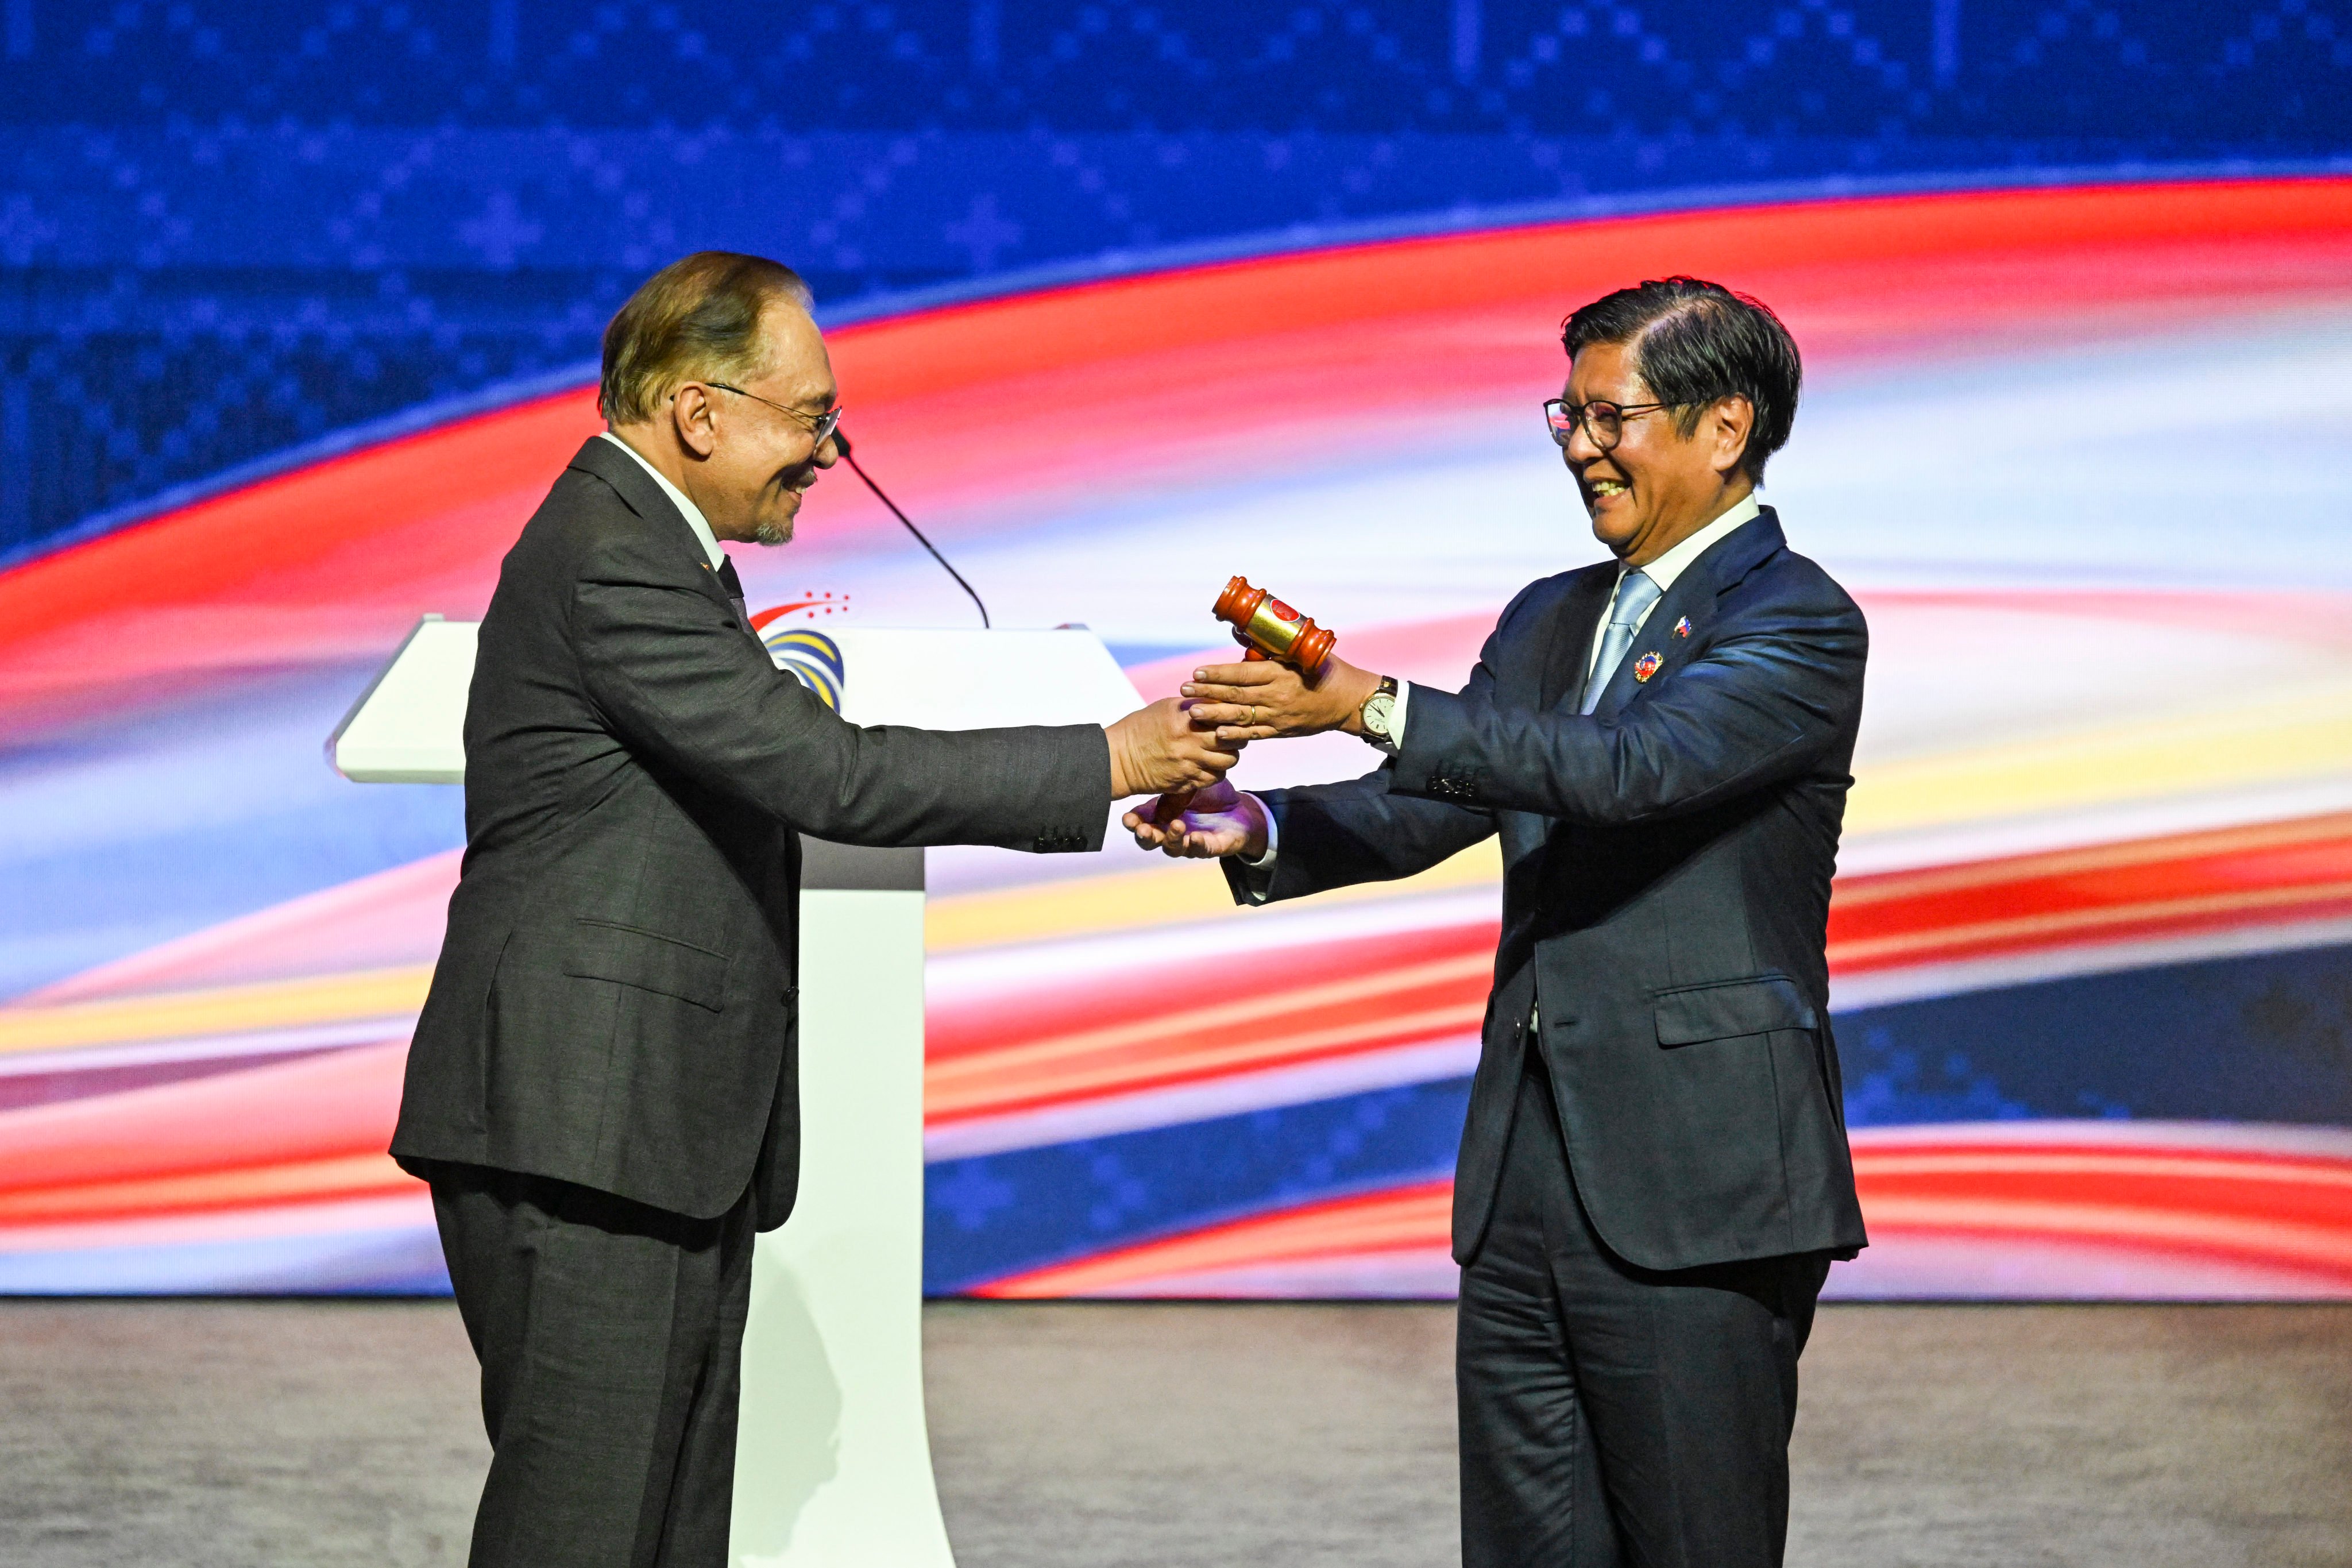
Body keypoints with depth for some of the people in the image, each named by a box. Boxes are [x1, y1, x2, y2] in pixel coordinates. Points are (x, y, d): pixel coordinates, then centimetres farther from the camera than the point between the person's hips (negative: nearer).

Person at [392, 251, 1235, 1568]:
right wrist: (1107, 764, -15)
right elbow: (831, 775, -21)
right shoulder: (611, 565, -16)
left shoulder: (648, 547, 18)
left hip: (668, 1140, 11)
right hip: (577, 1136, -11)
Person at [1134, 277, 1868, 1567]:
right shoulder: (1548, 620, 19)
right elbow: (1427, 809, 14)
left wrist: (1368, 707, -29)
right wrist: (1261, 832, -7)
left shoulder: (1799, 624, -8)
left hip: (1694, 1199, -7)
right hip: (1523, 1189, 8)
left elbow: (1632, 767, -22)